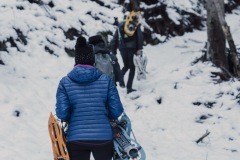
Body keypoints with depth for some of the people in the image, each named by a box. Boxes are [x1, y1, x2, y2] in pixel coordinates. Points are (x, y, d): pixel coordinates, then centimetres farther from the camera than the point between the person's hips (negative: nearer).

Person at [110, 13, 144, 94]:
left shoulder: (120, 26, 17)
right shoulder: (136, 26, 6)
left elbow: (114, 39, 12)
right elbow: (140, 37, -8)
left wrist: (113, 51, 13)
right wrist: (140, 48, -8)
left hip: (122, 48, 4)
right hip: (132, 48, -3)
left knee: (126, 66, 23)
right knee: (132, 67, 6)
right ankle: (129, 87, -1)